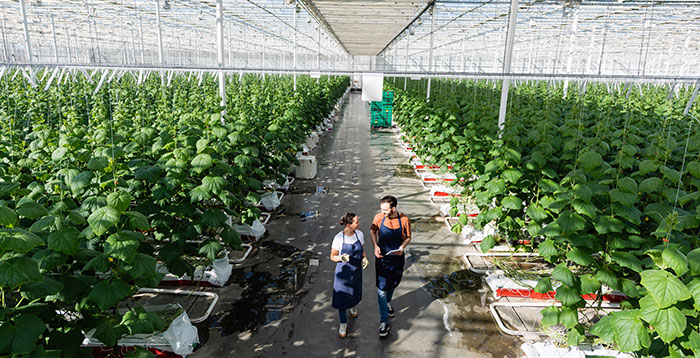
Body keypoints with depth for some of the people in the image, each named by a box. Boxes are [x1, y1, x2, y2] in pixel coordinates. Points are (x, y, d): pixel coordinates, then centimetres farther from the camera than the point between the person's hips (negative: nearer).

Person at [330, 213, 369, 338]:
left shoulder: (359, 234, -10)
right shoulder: (339, 238, -22)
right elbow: (332, 257, -11)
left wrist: (364, 258, -14)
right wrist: (341, 258, -32)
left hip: (356, 270, 4)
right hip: (343, 271, -4)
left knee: (355, 293, 22)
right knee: (342, 296, 4)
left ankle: (352, 307, 57)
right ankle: (343, 323, 25)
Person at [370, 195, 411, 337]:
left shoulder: (404, 220, -15)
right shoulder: (379, 217, -13)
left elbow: (408, 237, -1)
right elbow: (372, 231, 4)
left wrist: (402, 247, -20)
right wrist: (375, 246, -11)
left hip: (397, 258, 1)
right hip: (382, 258, -1)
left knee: (393, 284, 22)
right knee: (382, 289, -3)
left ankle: (387, 303, 53)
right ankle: (384, 321, 8)